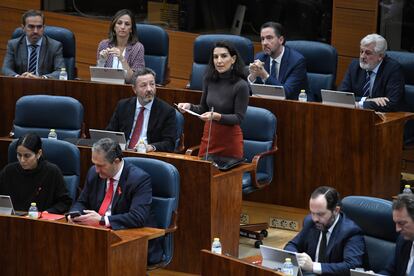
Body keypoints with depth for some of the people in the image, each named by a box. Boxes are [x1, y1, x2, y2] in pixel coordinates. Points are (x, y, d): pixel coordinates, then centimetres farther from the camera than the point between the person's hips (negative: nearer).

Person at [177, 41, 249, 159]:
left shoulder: (241, 85, -16)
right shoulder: (209, 79, -2)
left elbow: (238, 118, -14)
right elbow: (203, 108, 9)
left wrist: (217, 116, -28)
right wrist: (189, 106, -10)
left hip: (230, 140, -4)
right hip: (209, 136, 4)